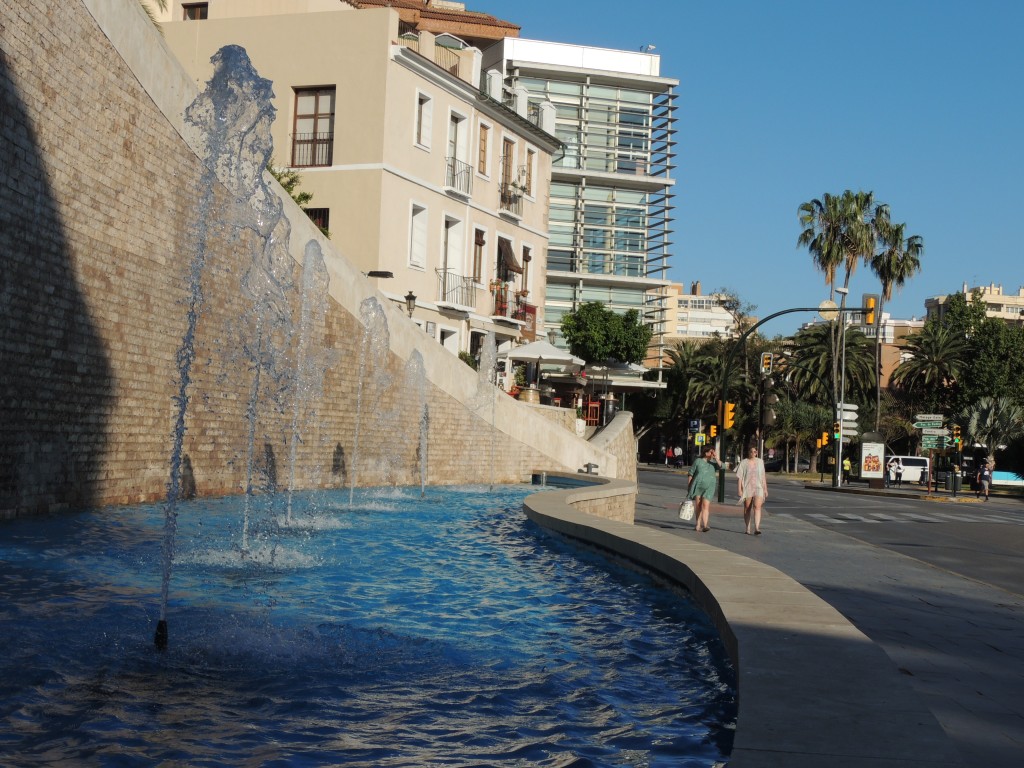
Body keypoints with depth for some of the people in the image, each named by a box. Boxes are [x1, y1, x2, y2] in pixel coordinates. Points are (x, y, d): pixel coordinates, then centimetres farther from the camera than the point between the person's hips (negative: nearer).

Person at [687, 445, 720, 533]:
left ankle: (705, 525, -19)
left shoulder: (713, 462, 6)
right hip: (697, 486, 0)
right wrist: (689, 486, 4)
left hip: (709, 487, 0)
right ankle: (698, 525, 17)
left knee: (705, 506, -13)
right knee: (698, 506, 7)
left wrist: (715, 458, -20)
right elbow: (691, 473, 6)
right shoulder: (698, 461, 2)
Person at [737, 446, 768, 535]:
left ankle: (757, 529, -25)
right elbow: (739, 477, -2)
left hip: (758, 488, 1)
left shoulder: (760, 462, 9)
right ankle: (747, 529, 19)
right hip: (747, 488, -1)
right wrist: (739, 489, -9)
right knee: (747, 509, 7)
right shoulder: (744, 463, 0)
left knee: (757, 507, -16)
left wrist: (765, 489, 12)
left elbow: (763, 477, 14)